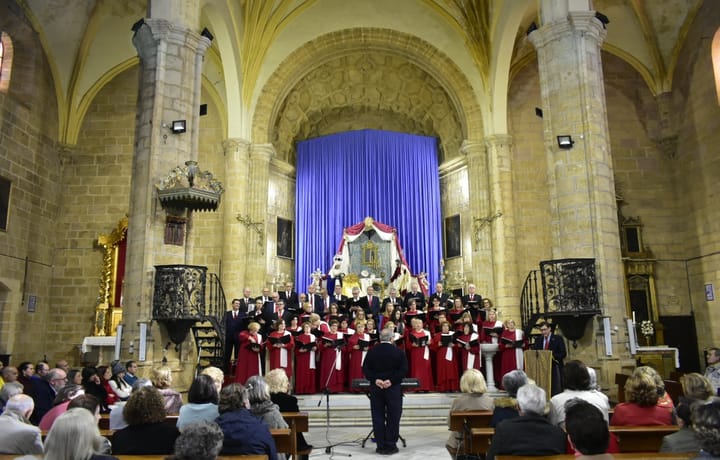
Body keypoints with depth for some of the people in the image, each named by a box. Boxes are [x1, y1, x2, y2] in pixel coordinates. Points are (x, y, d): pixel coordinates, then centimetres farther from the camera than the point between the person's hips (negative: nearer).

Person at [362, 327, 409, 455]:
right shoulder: (398, 352, -4)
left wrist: (375, 379, -7)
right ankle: (391, 445, 8)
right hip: (393, 388, -2)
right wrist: (391, 380, -12)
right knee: (393, 417, 6)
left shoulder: (371, 351, 3)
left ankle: (380, 446, 11)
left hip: (376, 388, 2)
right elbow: (404, 370, -10)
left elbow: (365, 369, -1)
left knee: (378, 417, 8)